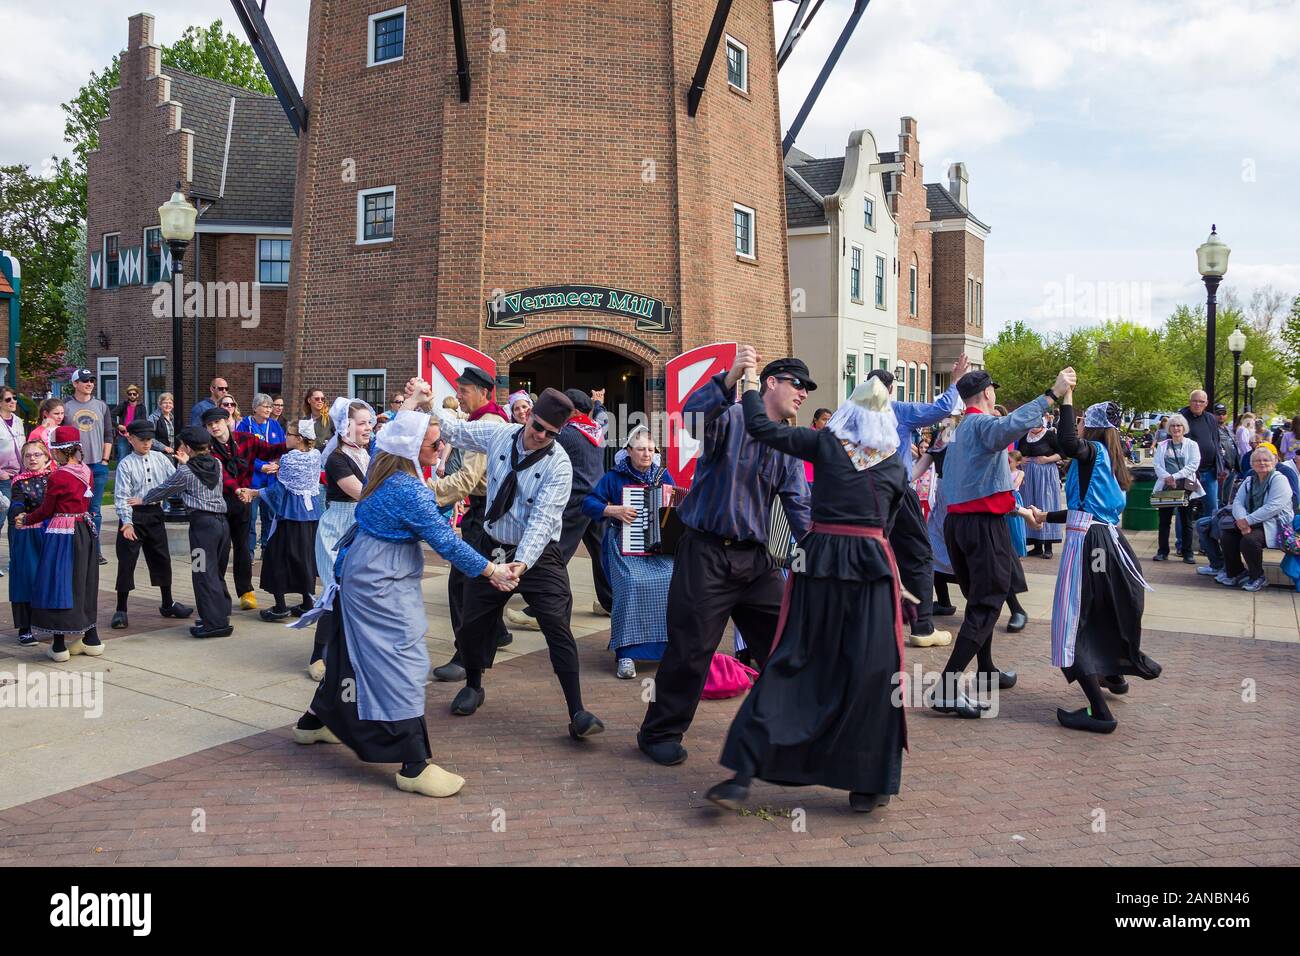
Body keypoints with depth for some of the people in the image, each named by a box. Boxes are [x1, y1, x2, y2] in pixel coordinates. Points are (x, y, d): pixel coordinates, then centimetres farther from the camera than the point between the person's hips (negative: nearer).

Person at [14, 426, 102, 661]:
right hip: (85, 531, 7)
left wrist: (25, 520, 13)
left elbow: (46, 510, -6)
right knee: (83, 584, 16)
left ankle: (59, 646, 6)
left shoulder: (57, 477, -15)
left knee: (57, 584, 2)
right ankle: (91, 639, 22)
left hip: (61, 534, -7)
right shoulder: (86, 472, 5)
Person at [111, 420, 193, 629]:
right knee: (126, 561, -1)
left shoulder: (160, 459, 4)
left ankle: (168, 604, 30)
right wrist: (127, 522, -22)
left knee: (162, 558, 14)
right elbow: (121, 496, -13)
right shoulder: (126, 464, -8)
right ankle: (121, 610, 10)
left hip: (155, 513, 5)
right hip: (134, 515, -4)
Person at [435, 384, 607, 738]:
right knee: (471, 625, 11)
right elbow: (454, 429, 10)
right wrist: (427, 400, -4)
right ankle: (473, 687, 40)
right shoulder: (498, 434, -6)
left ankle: (577, 713, -6)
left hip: (538, 555, -4)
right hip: (493, 548, 4)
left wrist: (522, 563, -37)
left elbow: (542, 519, -26)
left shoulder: (559, 464, -18)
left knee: (558, 629, -13)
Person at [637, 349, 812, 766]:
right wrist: (730, 378, -45)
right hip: (707, 554, -7)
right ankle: (660, 733, 17)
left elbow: (799, 506, 9)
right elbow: (693, 416, -30)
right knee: (691, 650, -1)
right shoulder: (731, 417, -7)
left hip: (756, 558, 7)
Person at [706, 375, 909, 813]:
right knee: (870, 672, 5)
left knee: (791, 663, 4)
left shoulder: (825, 444, 2)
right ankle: (866, 783, 12)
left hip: (819, 559, 1)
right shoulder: (896, 465, 7)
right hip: (872, 564, 0)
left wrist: (750, 386, 13)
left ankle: (744, 775, 0)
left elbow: (759, 427, -2)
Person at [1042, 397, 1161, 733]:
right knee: (1107, 608, 29)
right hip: (1109, 539, 9)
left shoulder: (1093, 451, -6)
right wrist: (1048, 516, 40)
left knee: (1072, 621, -7)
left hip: (1085, 542, -9)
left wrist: (1067, 398, -21)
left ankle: (1099, 711, -11)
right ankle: (1116, 674, 51)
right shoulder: (1112, 461, 20)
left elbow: (1068, 442, -32)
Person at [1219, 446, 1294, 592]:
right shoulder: (1249, 481, 16)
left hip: (1274, 524, -7)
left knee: (1249, 540, -32)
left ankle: (1258, 578, -11)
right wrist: (1242, 520, -19)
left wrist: (1248, 521, -23)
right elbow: (1237, 502, 3)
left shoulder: (1279, 480, -7)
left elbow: (1273, 507, -20)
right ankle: (1236, 573, 2)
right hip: (1252, 523, 7)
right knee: (1225, 536, -15)